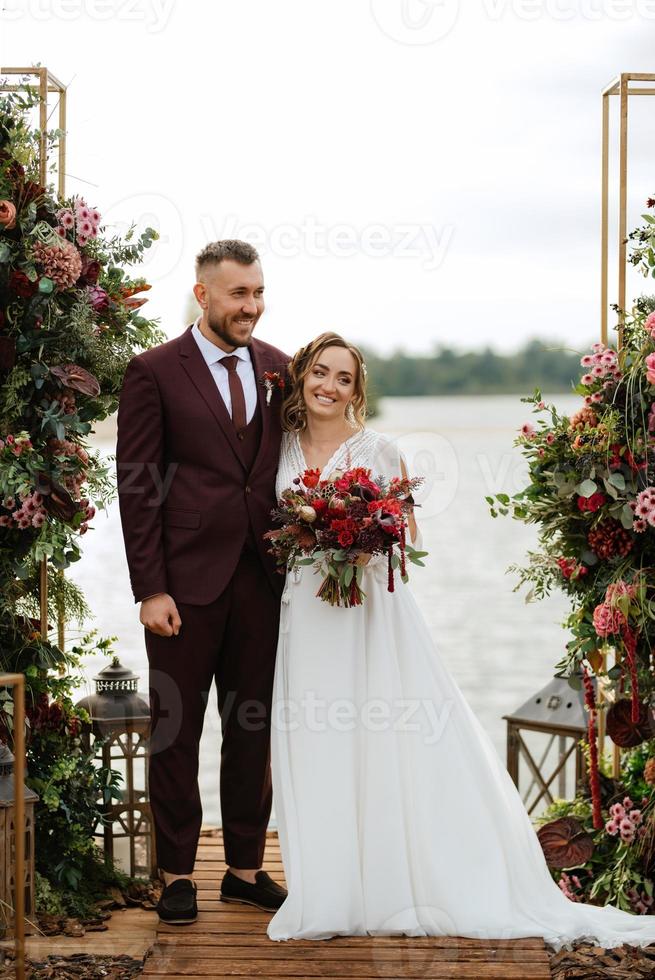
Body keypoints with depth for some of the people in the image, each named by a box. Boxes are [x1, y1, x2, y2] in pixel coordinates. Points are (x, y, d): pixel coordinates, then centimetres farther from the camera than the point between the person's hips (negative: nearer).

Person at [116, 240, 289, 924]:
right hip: (186, 583, -4)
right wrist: (150, 589, -12)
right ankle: (177, 874, 18)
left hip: (261, 581, 4)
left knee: (252, 728, 11)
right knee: (177, 730, 6)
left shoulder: (278, 369, 9)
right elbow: (136, 489, -6)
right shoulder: (154, 372, -4)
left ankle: (245, 869, 23)